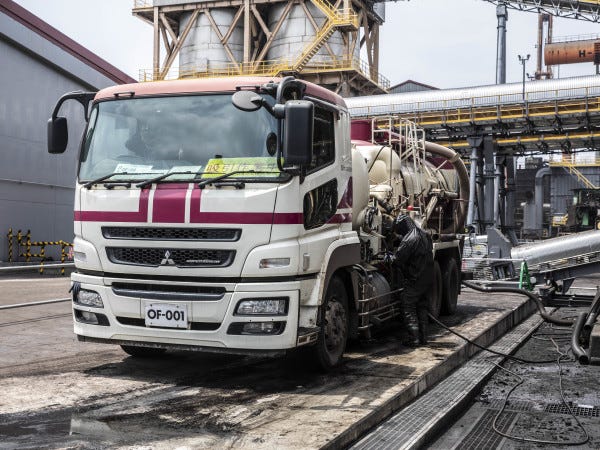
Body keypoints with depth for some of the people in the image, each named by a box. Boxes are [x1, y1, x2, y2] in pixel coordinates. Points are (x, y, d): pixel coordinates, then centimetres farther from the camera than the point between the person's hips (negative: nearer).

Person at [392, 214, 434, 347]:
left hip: (414, 281, -8)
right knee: (422, 308, 16)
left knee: (408, 308, 0)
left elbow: (397, 260, -18)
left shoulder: (409, 240, -20)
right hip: (428, 279, 8)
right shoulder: (425, 236, 8)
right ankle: (423, 337, 17)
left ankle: (414, 338, -5)